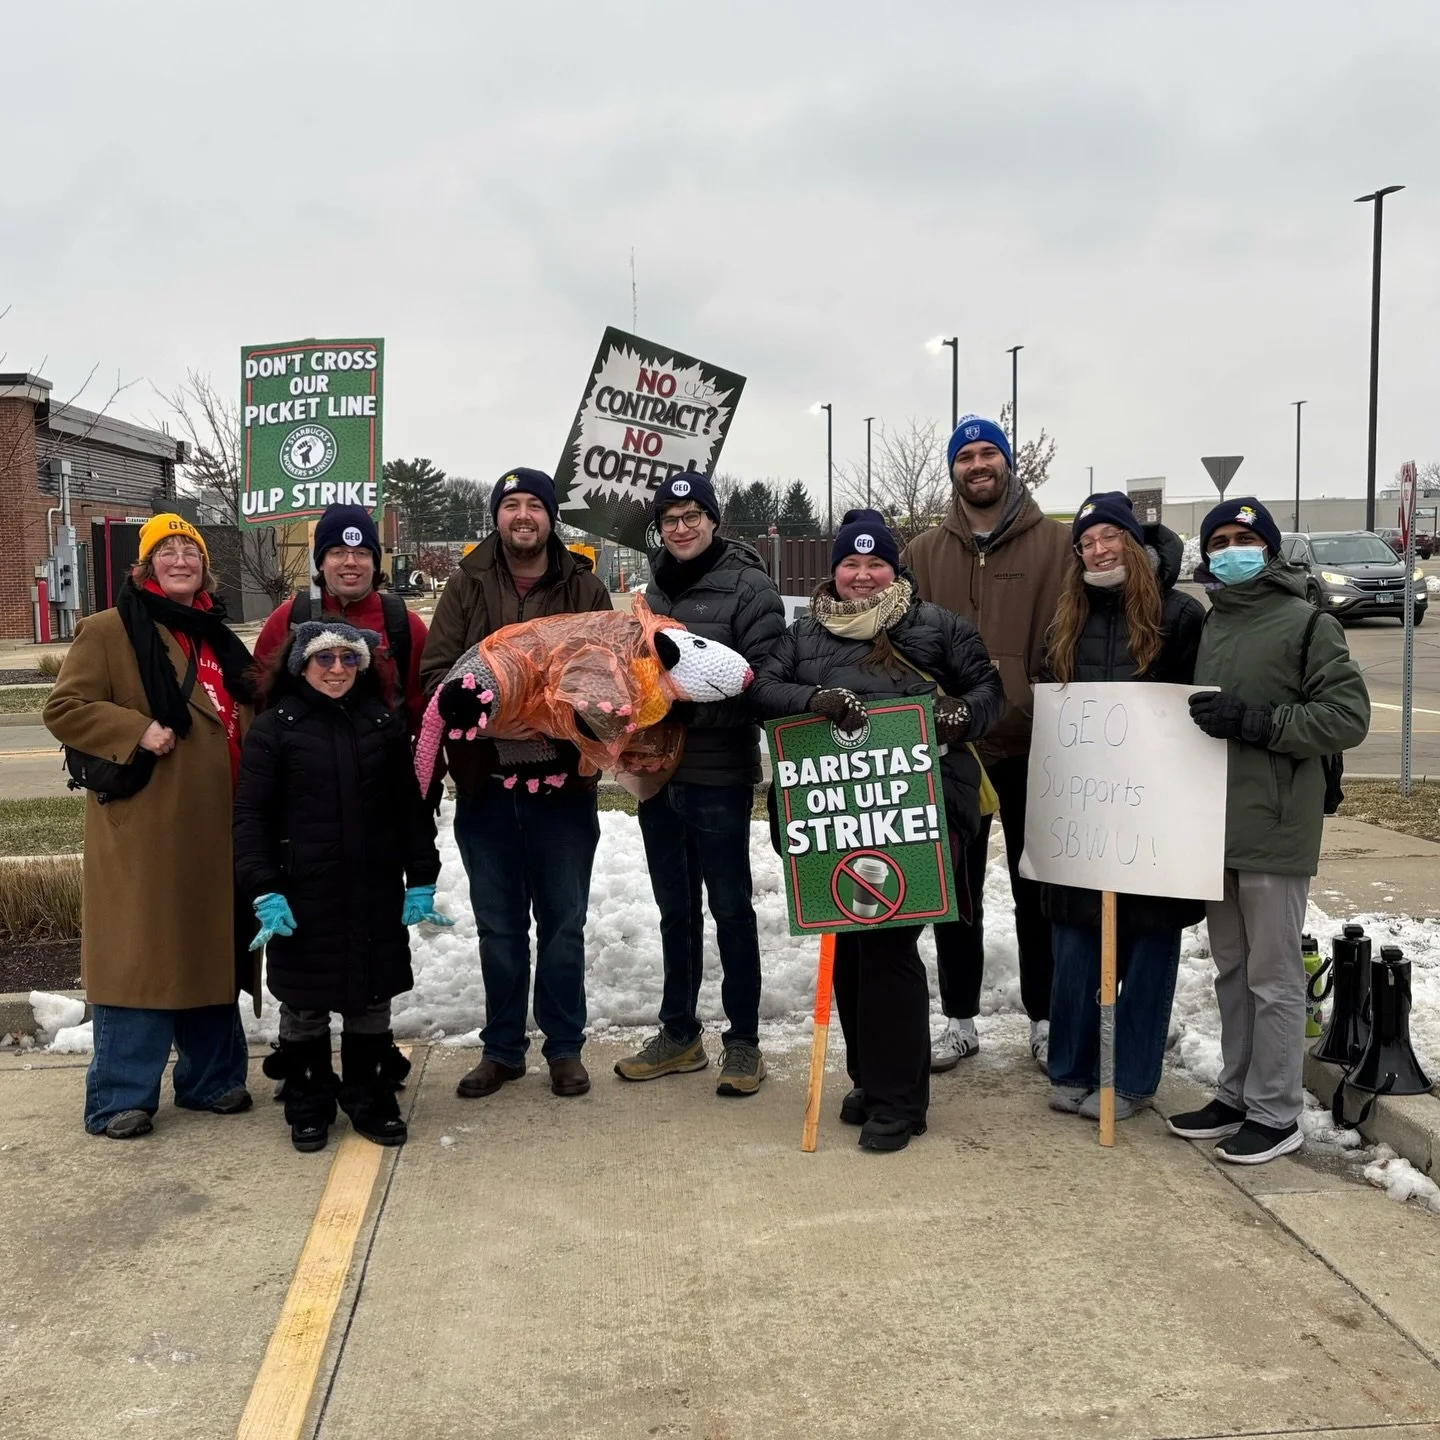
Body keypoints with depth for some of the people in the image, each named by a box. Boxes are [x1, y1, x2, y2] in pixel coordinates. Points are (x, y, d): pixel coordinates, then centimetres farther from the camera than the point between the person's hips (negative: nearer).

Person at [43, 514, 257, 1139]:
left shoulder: (219, 640, 17)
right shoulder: (109, 631, -4)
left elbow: (245, 721, 27)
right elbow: (64, 708, -10)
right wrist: (135, 731, -20)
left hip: (214, 830, 7)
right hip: (144, 832, -7)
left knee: (212, 950, 13)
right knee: (142, 956, -4)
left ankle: (210, 1077, 26)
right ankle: (119, 1099, 8)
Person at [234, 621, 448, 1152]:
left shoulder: (384, 725, 6)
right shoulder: (274, 727, -3)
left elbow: (411, 808, 9)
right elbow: (251, 815, -5)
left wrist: (421, 880, 4)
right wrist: (264, 893, -13)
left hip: (376, 896, 3)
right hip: (302, 897, -2)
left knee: (372, 999, 11)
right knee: (304, 1005, 9)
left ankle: (371, 1103, 26)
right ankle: (308, 1108, 26)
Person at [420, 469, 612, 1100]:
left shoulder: (584, 588, 2)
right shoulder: (467, 585, 4)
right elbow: (434, 669, -1)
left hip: (561, 782, -1)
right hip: (487, 782, 1)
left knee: (562, 922, 10)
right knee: (498, 924, 13)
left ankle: (565, 1046, 24)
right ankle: (502, 1048, 26)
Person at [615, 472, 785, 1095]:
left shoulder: (749, 587, -8)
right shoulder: (656, 590, 12)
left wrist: (693, 700, -24)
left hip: (718, 776, -6)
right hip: (657, 771, 7)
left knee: (730, 909, 4)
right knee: (674, 909, 16)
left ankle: (743, 1041, 17)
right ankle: (679, 1034, 29)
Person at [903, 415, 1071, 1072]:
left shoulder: (1055, 543, -1)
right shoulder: (924, 553, 7)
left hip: (1031, 746, -2)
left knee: (1036, 890, 10)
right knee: (954, 892, 11)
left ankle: (1045, 1020, 24)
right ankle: (959, 1020, 24)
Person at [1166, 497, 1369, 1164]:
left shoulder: (1308, 623, -7)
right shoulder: (1208, 626, 12)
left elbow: (1348, 716, -12)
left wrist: (1255, 720, -20)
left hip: (1274, 830, -6)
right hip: (1214, 827, 7)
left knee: (1273, 977, 2)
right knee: (1231, 969, 16)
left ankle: (1276, 1113, 14)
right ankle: (1236, 1093, 28)